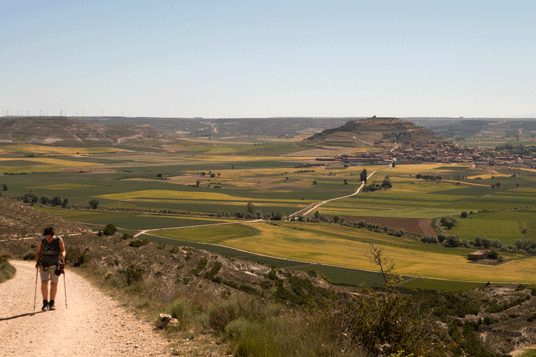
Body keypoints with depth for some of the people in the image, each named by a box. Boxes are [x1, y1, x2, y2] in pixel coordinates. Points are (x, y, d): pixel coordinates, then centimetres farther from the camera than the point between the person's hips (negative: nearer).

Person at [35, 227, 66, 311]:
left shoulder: (59, 240, -5)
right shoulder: (41, 241, -2)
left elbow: (63, 250, -6)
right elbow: (38, 252, 7)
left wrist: (63, 255, -29)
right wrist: (37, 262, -6)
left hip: (55, 265, 0)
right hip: (44, 265, 0)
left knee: (54, 284, 1)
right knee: (44, 283, -12)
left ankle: (51, 304, 13)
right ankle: (45, 303, -2)